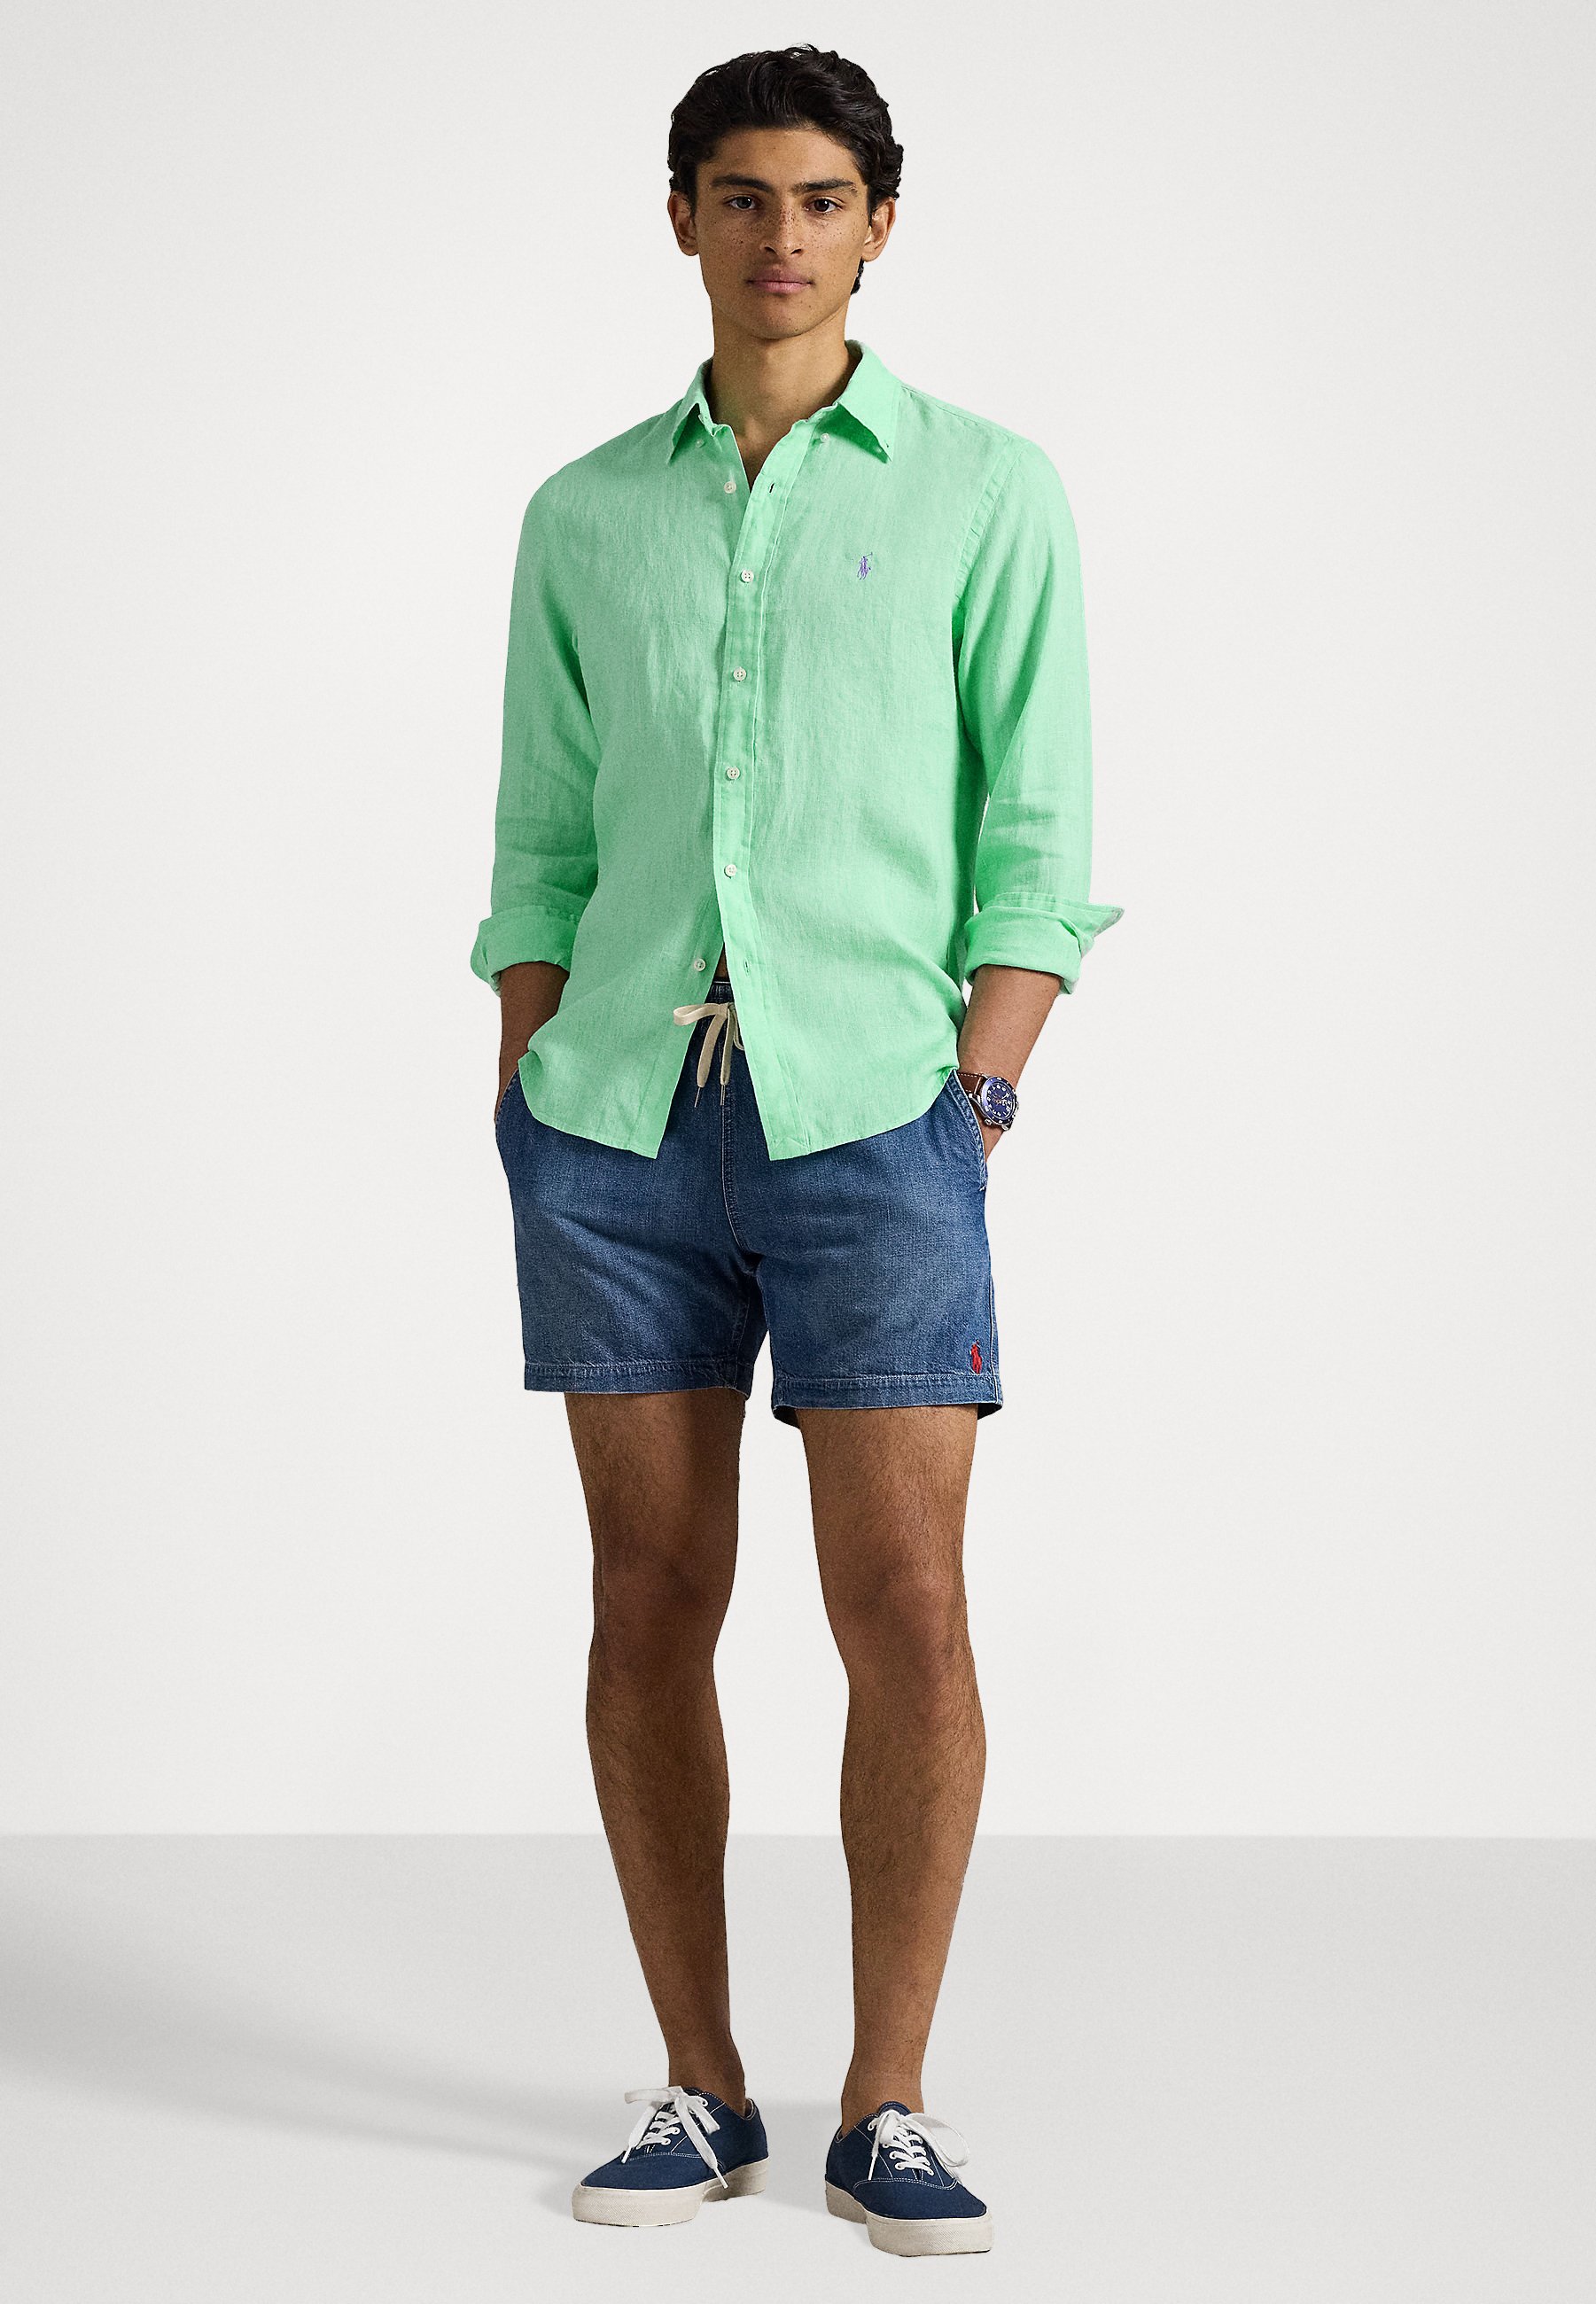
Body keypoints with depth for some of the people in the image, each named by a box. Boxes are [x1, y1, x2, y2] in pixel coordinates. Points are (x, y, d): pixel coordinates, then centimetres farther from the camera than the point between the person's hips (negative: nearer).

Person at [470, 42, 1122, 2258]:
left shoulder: (989, 492, 5)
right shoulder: (585, 515, 13)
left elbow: (1039, 844, 2)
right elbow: (540, 852, 14)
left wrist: (973, 1109, -6)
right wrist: (528, 1106, 5)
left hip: (871, 1117, -2)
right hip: (617, 1122, 3)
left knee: (905, 1612, -6)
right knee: (651, 1605, 5)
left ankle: (890, 2111, 7)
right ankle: (699, 2090, 15)